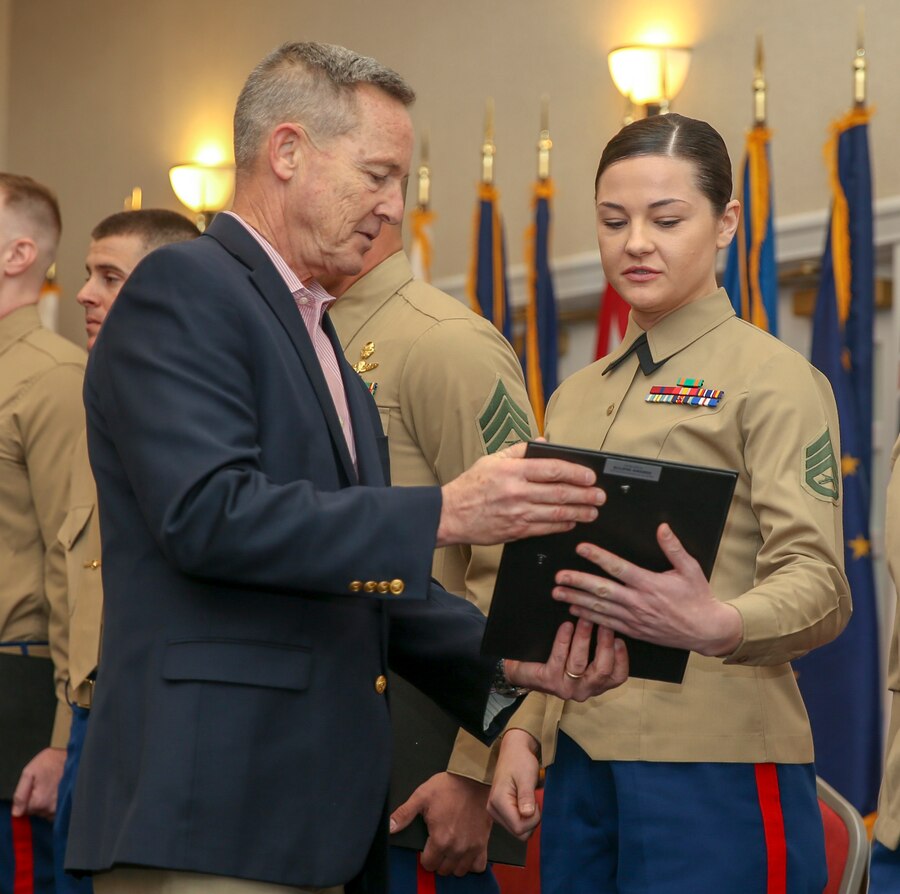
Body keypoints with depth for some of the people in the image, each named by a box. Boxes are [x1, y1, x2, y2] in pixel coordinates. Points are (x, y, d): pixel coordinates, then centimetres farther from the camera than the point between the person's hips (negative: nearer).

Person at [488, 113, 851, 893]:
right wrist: (522, 732, 6)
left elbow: (816, 580, -13)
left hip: (717, 765, -6)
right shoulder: (576, 398, 16)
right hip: (582, 761, 6)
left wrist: (720, 625, -33)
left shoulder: (774, 379, -4)